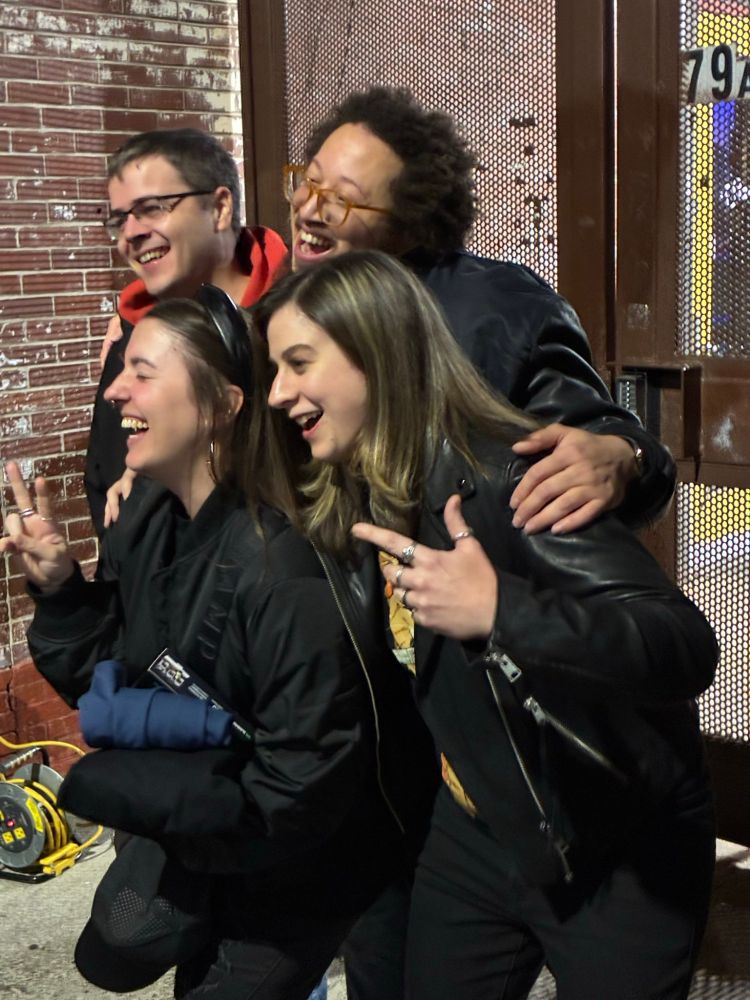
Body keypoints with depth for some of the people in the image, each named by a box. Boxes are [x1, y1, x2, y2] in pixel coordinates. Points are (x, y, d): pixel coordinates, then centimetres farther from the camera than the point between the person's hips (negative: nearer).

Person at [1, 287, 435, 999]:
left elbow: (299, 798, -31)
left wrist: (108, 785, -22)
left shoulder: (282, 570, -33)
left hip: (300, 874, -7)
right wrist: (58, 589, -14)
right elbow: (107, 684, 2)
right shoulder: (145, 528, -9)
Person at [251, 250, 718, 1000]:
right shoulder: (346, 502, -4)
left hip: (620, 853, -6)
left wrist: (500, 609, -47)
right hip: (475, 834, 7)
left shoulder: (507, 479, -26)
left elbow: (689, 649, -35)